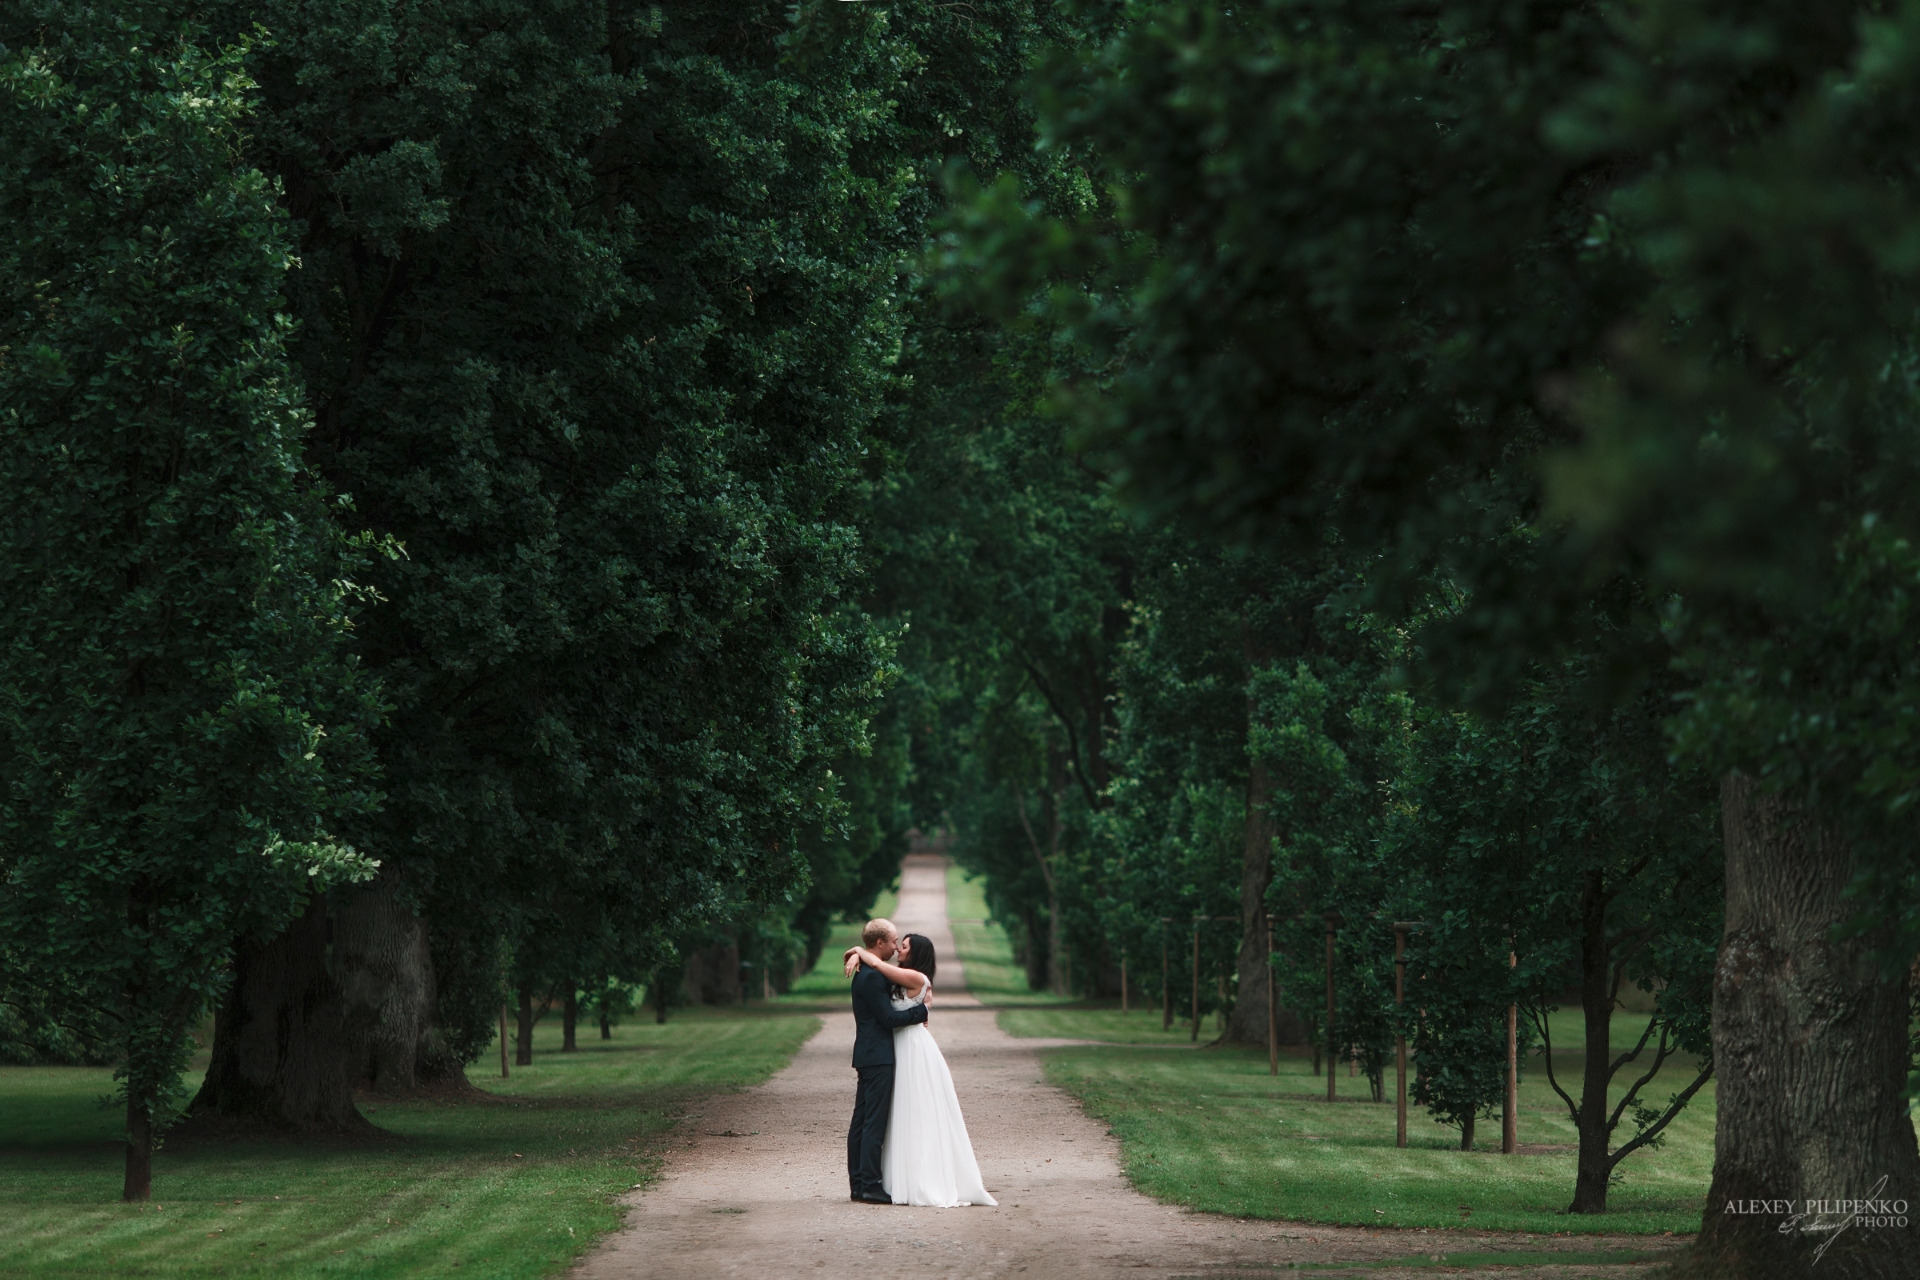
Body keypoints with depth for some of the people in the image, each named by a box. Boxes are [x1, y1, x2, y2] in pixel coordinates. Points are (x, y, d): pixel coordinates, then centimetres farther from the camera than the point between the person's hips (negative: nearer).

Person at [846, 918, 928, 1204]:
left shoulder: (865, 973, 16)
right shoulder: (871, 976, -17)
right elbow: (888, 1018, -18)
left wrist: (914, 1017, 10)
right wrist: (922, 1010, -8)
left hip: (867, 1056, 10)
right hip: (878, 1057, -10)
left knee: (861, 1121, 10)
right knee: (875, 1122, -9)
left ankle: (858, 1182, 13)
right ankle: (870, 1185, -10)